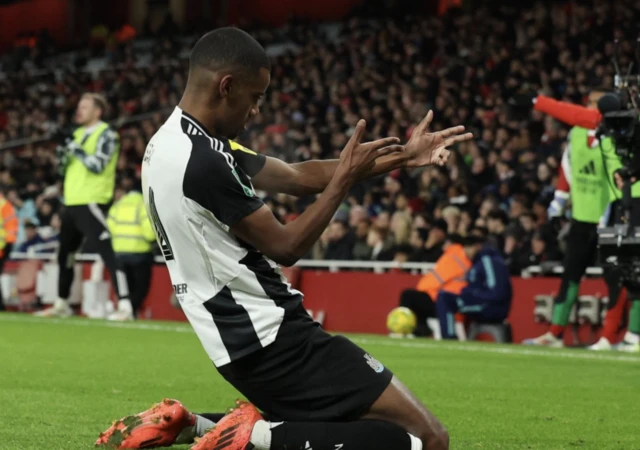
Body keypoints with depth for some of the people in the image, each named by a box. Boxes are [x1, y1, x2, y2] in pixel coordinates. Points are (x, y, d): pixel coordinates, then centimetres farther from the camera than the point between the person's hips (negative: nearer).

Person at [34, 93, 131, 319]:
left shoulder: (106, 134, -7)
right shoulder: (77, 133, 16)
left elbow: (97, 165, -20)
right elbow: (63, 167, 15)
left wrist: (73, 146, -18)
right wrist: (64, 146, -2)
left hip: (92, 203, -9)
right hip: (72, 203, 9)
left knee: (108, 252, -16)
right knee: (64, 255, 16)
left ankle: (124, 305, -21)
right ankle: (62, 304, 28)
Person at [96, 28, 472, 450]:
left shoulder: (173, 142, 12)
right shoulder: (203, 159, -20)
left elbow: (297, 176, 13)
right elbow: (285, 247, -14)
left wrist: (402, 156, 9)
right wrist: (345, 179, -5)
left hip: (244, 339, 10)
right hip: (271, 337, -10)